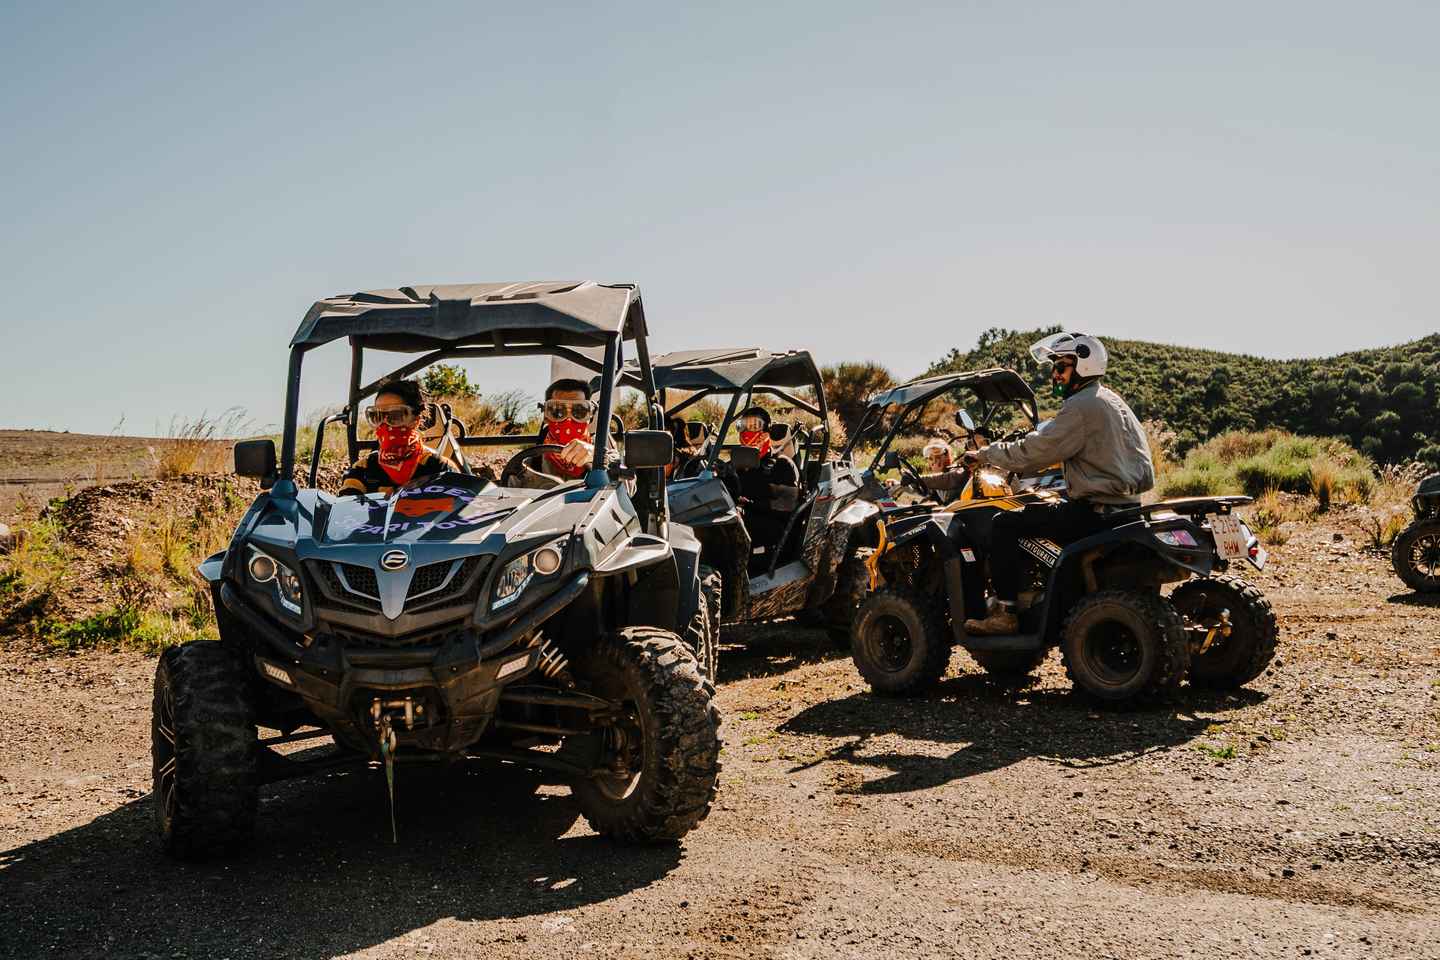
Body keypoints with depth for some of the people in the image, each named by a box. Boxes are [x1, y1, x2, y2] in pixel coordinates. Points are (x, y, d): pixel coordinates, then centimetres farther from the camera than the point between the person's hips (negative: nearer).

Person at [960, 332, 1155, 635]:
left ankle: (1005, 613, -10)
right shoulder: (1112, 400, 17)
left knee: (1005, 524, -8)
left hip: (1095, 513, -10)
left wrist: (983, 454, -3)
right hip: (1124, 505, 10)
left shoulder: (1081, 406, -14)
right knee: (1036, 511, 31)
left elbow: (1032, 453, -16)